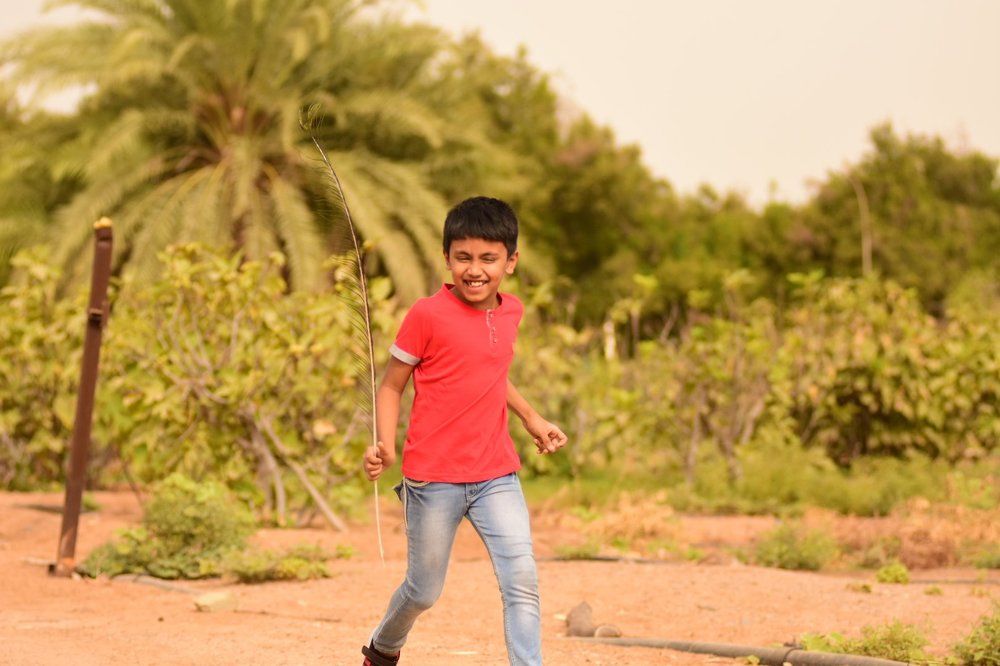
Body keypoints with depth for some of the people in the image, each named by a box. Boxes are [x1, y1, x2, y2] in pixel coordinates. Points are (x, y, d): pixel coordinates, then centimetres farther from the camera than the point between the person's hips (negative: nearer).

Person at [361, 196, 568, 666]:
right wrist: (385, 447, -18)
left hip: (497, 476, 4)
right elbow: (391, 386, -4)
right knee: (424, 592, 11)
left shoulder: (511, 312, 7)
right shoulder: (427, 315, -11)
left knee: (522, 581, -12)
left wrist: (531, 419, 20)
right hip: (433, 480, -4)